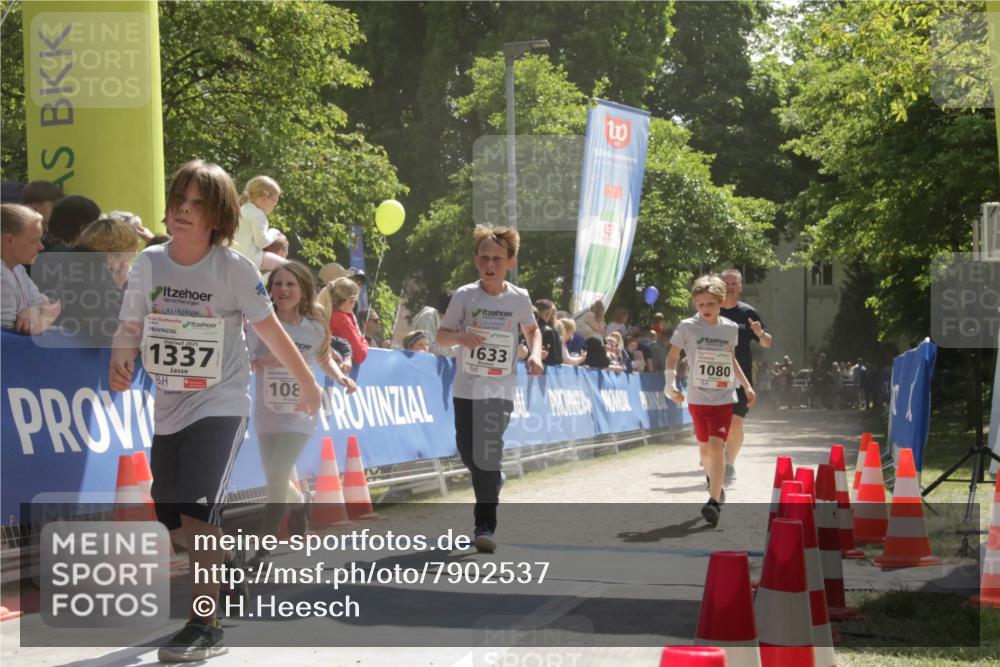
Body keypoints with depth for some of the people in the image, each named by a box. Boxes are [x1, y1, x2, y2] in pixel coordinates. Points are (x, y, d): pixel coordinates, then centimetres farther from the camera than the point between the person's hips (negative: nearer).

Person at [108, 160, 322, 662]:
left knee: (196, 508, -19)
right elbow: (130, 329, 0)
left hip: (220, 404, -5)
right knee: (171, 516, 12)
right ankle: (223, 564, 42)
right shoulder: (149, 263, -4)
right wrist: (119, 362, -22)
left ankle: (205, 626, -12)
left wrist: (308, 385, 3)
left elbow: (270, 330, -5)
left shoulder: (233, 268, -13)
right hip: (170, 406, 5)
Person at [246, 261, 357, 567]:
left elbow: (323, 358, 16)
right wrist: (261, 361, -31)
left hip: (300, 413, -2)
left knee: (277, 475, -16)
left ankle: (265, 547, -5)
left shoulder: (315, 328, -4)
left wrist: (339, 376, -1)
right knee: (275, 480, 10)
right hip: (267, 412, 2)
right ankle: (299, 503, 46)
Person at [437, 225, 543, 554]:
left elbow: (532, 329, 18)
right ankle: (493, 482, 41)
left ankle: (485, 525, -5)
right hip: (466, 388, 2)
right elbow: (441, 335, 2)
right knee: (468, 453, 6)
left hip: (501, 390, -2)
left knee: (488, 453, -12)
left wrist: (535, 354, -1)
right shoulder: (464, 295, -4)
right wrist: (460, 336, -20)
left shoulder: (519, 298, -1)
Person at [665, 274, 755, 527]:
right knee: (704, 447, 13)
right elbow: (673, 357, 2)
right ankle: (715, 485, 40)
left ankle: (714, 501, -18)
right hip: (697, 398, 0)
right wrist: (671, 383, -12)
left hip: (724, 398, 0)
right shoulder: (687, 327, -5)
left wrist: (747, 386, 18)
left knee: (716, 446, -14)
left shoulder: (731, 329, 3)